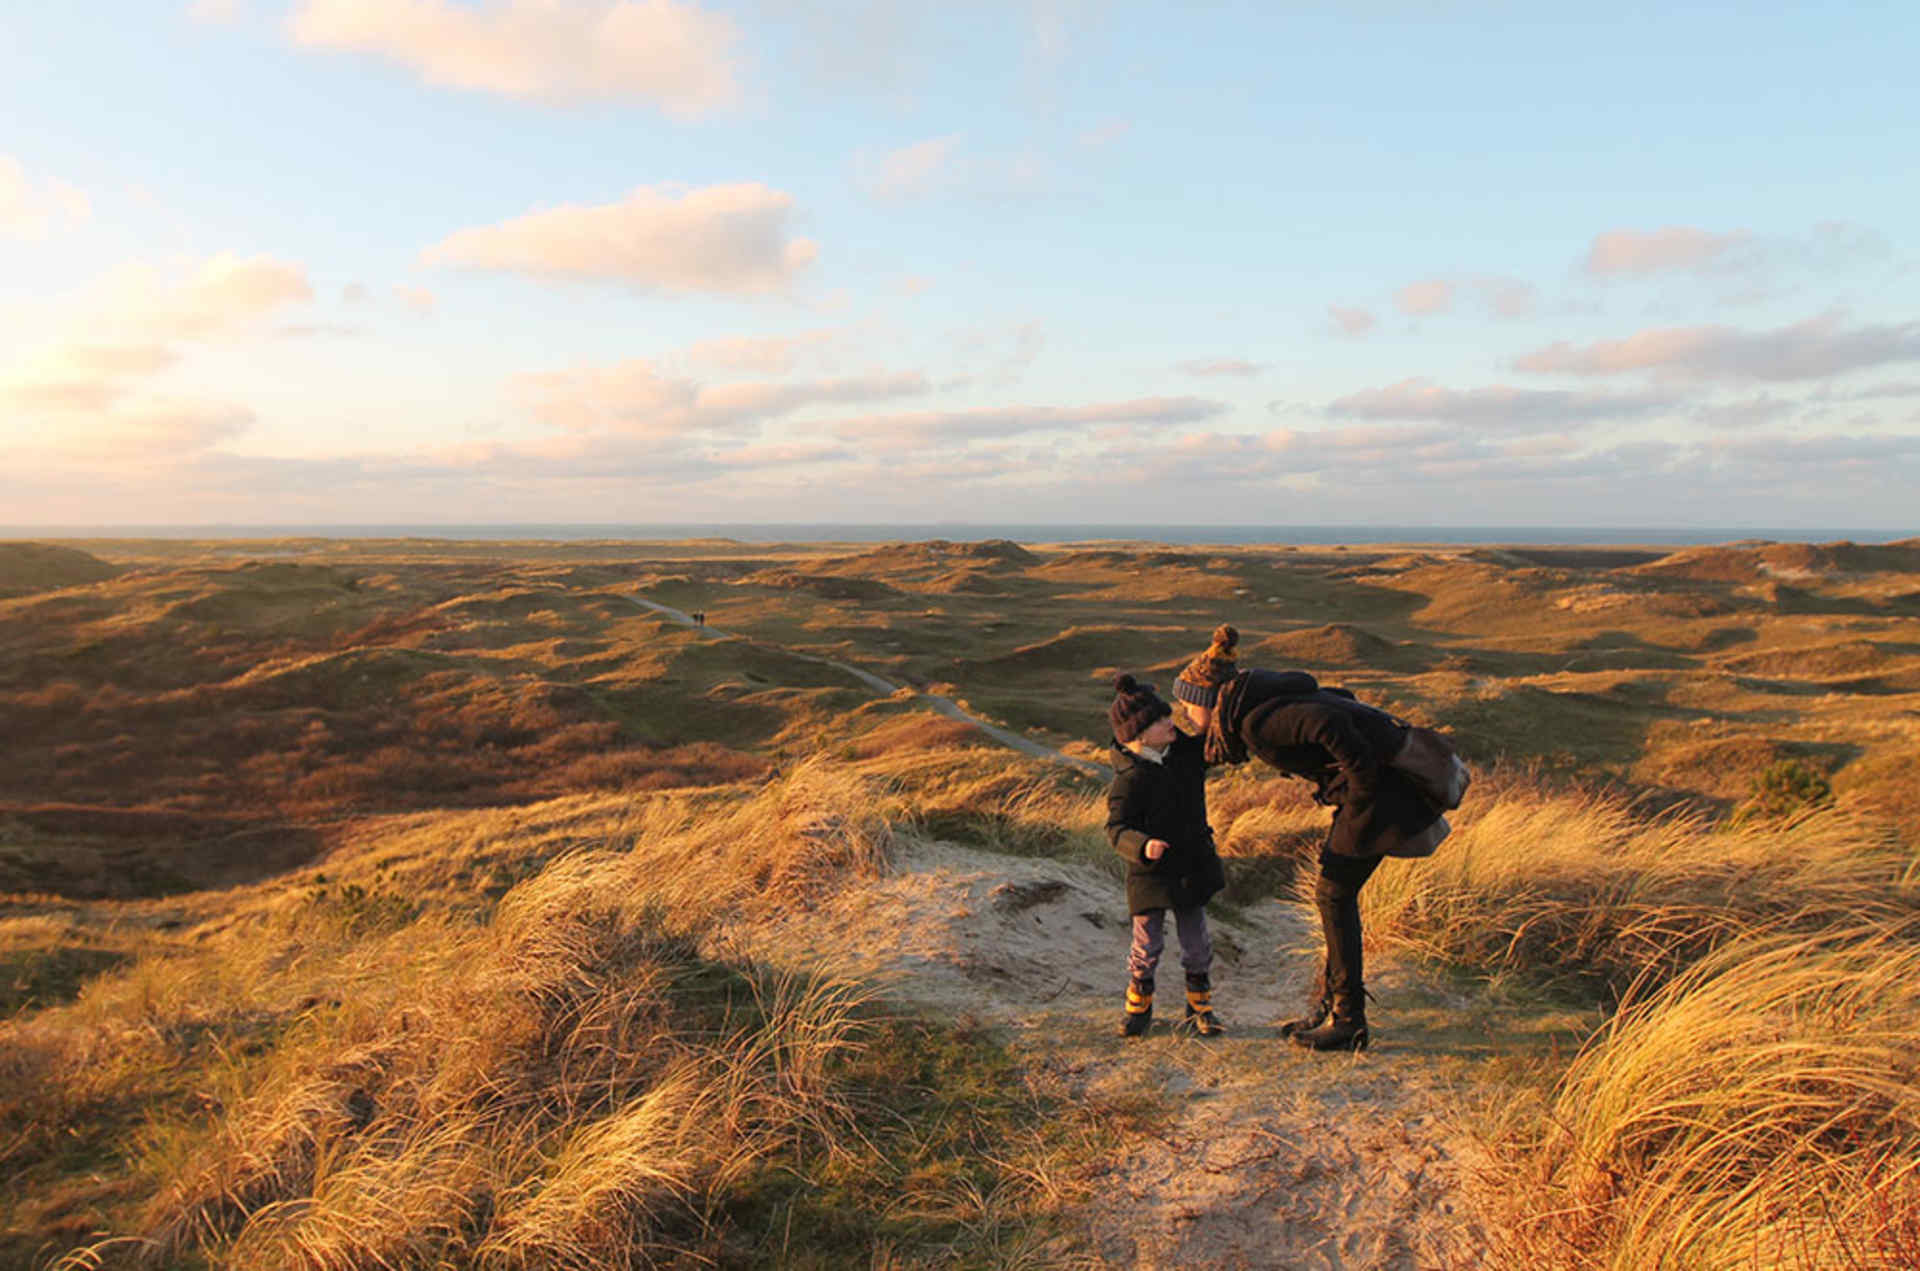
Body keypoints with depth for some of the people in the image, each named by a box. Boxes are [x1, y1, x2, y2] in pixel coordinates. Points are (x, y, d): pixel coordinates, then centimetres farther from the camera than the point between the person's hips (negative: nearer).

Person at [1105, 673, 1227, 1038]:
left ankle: (1200, 1008, 26)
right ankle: (1138, 1008, 22)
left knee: (1197, 943, 11)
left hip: (1191, 866, 5)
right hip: (1150, 871, -5)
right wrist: (1143, 846, -38)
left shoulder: (1185, 750, 0)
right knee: (1147, 944, 2)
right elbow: (1117, 828, -20)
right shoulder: (1130, 779, -20)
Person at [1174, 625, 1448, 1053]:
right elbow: (1335, 699, 21)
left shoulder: (1256, 720, -18)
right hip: (1378, 776, 10)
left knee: (1334, 894, -1)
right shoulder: (1259, 702, 12)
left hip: (1383, 783, -10)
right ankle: (1329, 1004, 24)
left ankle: (1349, 1022, 7)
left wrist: (1363, 792, -21)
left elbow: (1330, 723, -32)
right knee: (1335, 891, 15)